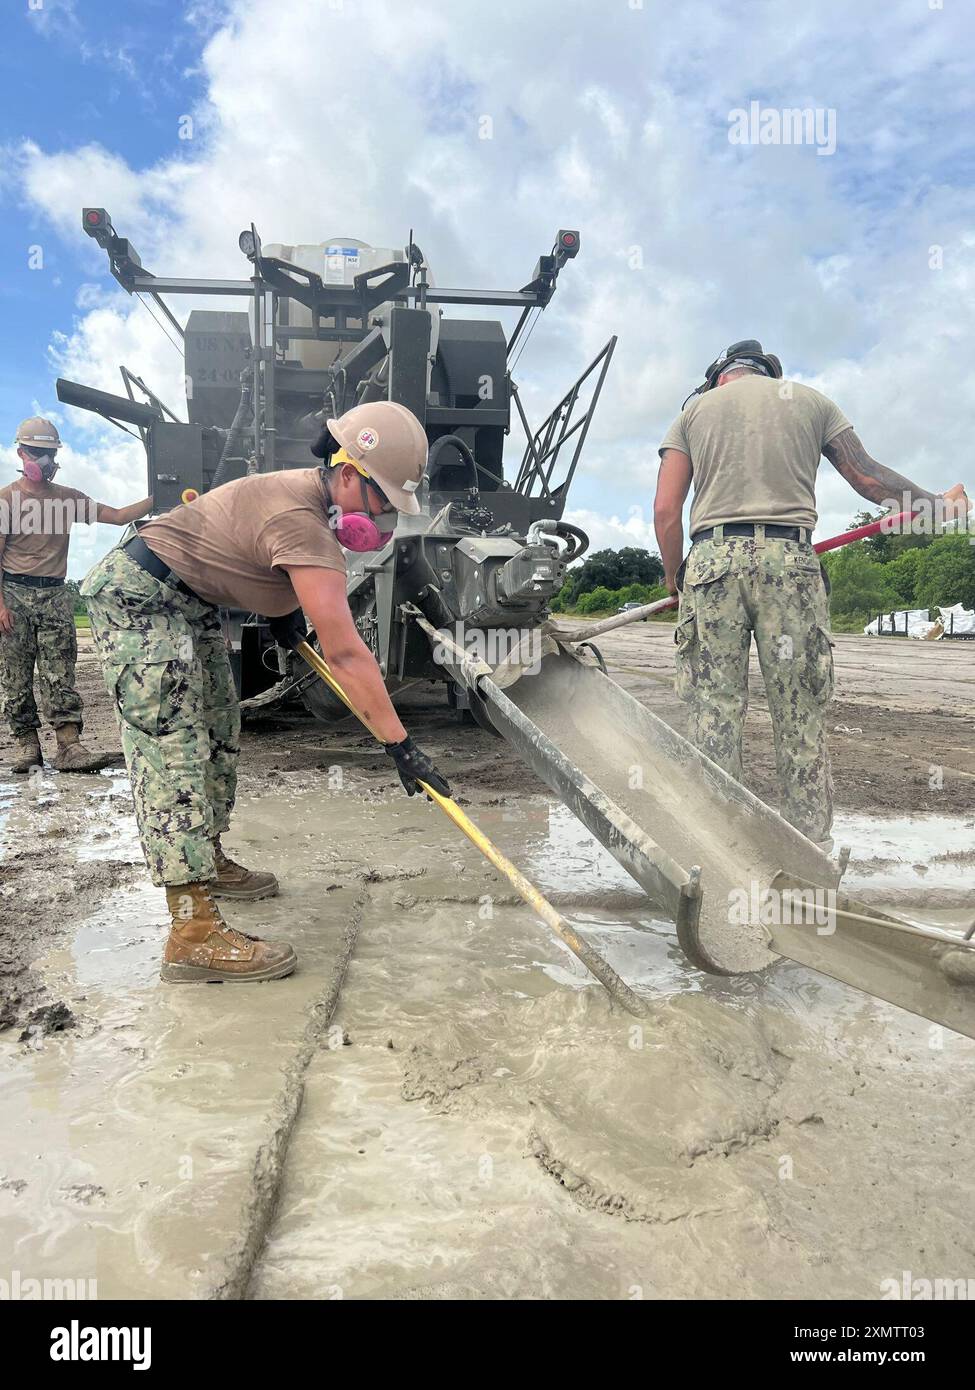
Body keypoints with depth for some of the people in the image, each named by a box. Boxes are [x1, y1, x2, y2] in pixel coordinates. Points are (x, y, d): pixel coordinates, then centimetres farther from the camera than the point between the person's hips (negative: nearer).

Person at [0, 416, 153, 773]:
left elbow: (119, 516, 10)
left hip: (55, 595, 2)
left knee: (60, 676, -4)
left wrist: (158, 498, -2)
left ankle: (69, 745, -8)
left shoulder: (69, 497, 14)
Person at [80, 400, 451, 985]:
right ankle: (195, 932, -19)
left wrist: (283, 604, 14)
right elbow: (345, 653, -33)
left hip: (191, 602, 11)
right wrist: (401, 746, -32)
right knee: (173, 751, -17)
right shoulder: (301, 521, -30)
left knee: (219, 733, 15)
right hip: (138, 597, -11)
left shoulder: (309, 490, 1)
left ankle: (207, 863, 31)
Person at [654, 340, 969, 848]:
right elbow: (868, 476, 18)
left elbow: (665, 510, 7)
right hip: (790, 558, 0)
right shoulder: (812, 400, 20)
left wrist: (676, 578, 20)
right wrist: (938, 502, 33)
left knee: (714, 715, 1)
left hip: (713, 557, 0)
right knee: (801, 720, 3)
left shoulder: (694, 411, 18)